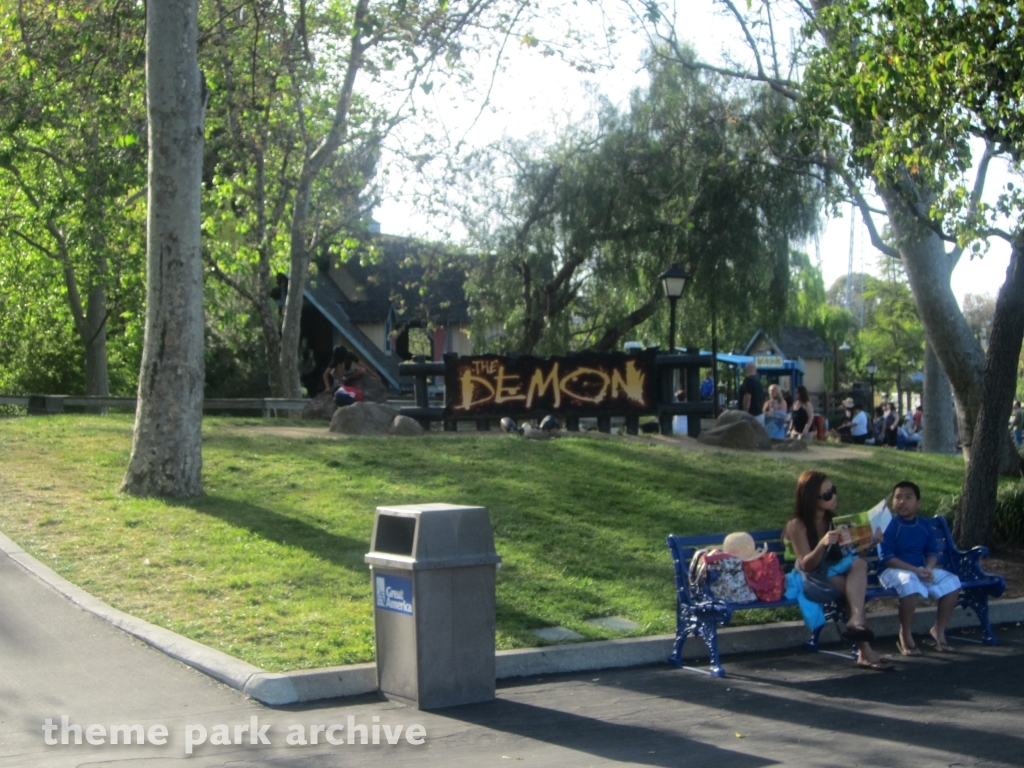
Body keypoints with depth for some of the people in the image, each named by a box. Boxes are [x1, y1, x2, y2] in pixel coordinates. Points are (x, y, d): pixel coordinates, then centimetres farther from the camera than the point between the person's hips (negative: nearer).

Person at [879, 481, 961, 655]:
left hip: (921, 570, 6)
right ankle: (905, 635, -20)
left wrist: (928, 569, -13)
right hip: (894, 571, -6)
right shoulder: (889, 526, -10)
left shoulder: (925, 526, 8)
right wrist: (915, 570, -21)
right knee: (910, 582, -38)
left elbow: (933, 552, 10)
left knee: (952, 581, -10)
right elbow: (887, 558, -15)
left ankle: (939, 631, 4)